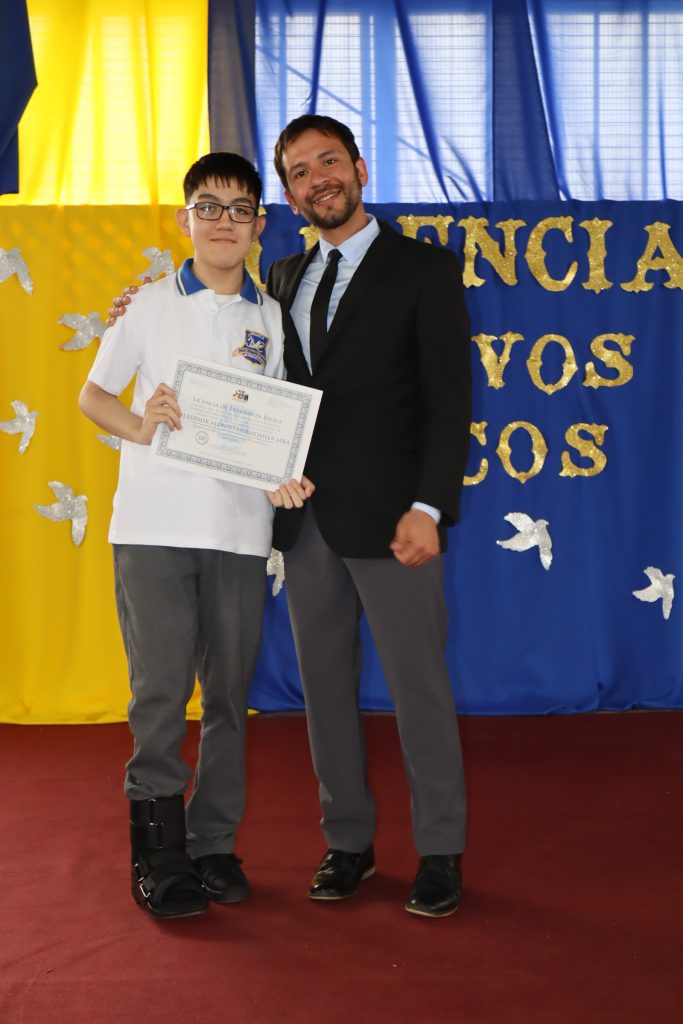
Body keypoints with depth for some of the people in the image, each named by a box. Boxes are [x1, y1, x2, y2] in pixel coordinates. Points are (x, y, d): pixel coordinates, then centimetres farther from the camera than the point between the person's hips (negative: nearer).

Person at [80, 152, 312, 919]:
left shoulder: (272, 319, 10)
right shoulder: (150, 306, 5)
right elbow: (92, 394, 4)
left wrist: (286, 475, -9)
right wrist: (138, 425, -16)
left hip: (240, 530, 2)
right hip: (153, 525, -2)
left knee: (228, 694, 8)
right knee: (161, 692, -3)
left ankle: (212, 844, 21)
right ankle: (158, 860, 9)